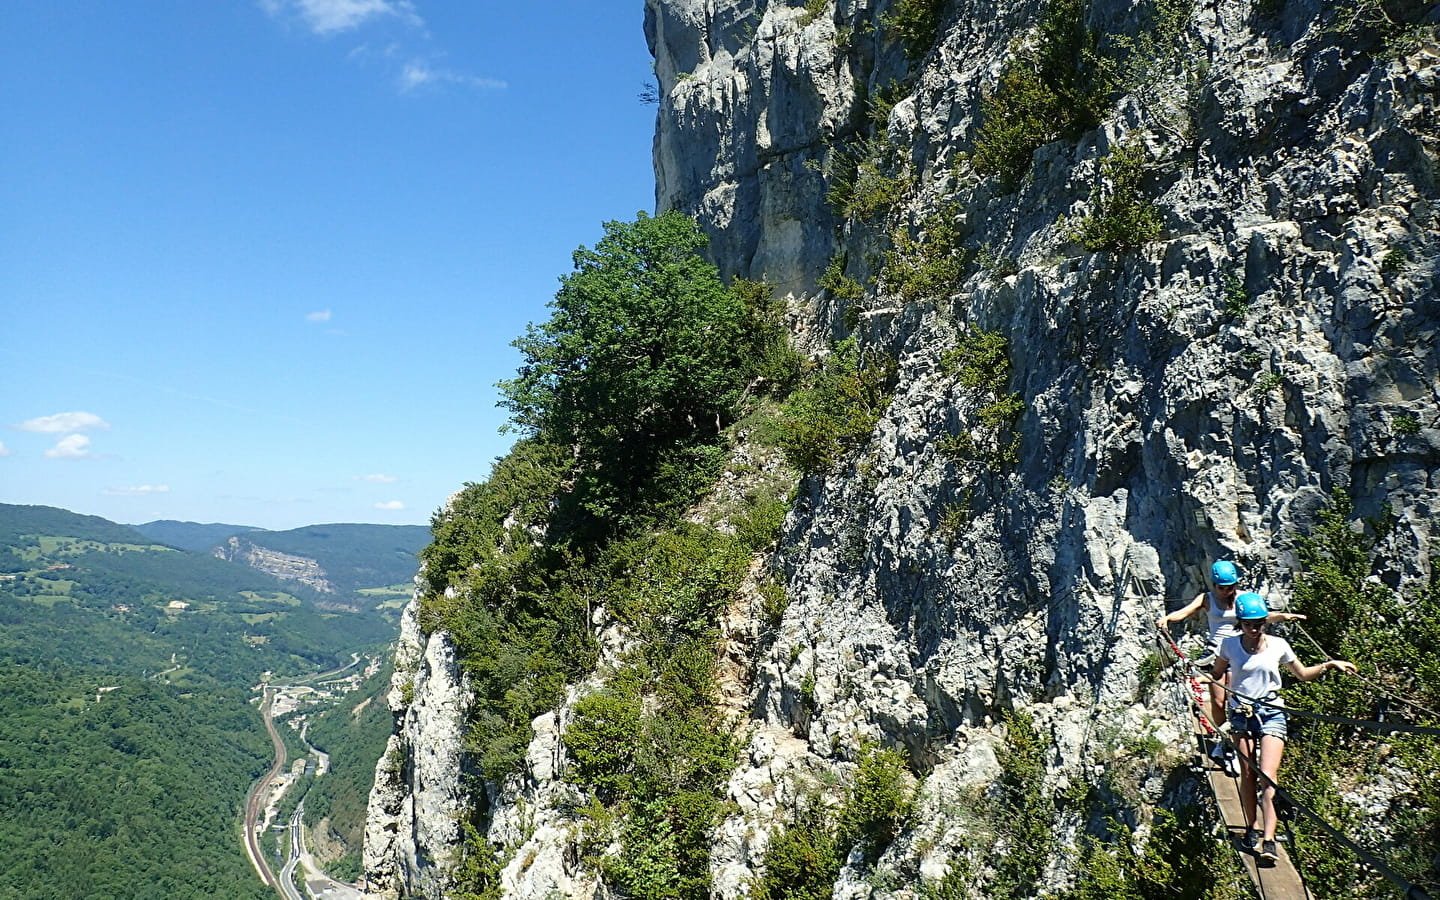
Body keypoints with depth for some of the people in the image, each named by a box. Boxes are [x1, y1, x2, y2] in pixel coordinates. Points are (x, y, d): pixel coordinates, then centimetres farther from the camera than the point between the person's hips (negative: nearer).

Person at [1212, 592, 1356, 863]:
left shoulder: (1278, 645, -3)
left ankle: (1268, 839, -15)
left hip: (1271, 712, -1)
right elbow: (1217, 674, 13)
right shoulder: (1230, 645, -4)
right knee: (1247, 774, 6)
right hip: (1241, 713, 1)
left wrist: (1330, 665, 0)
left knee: (1268, 776, -12)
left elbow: (1303, 674, 11)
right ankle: (1253, 827, 23)